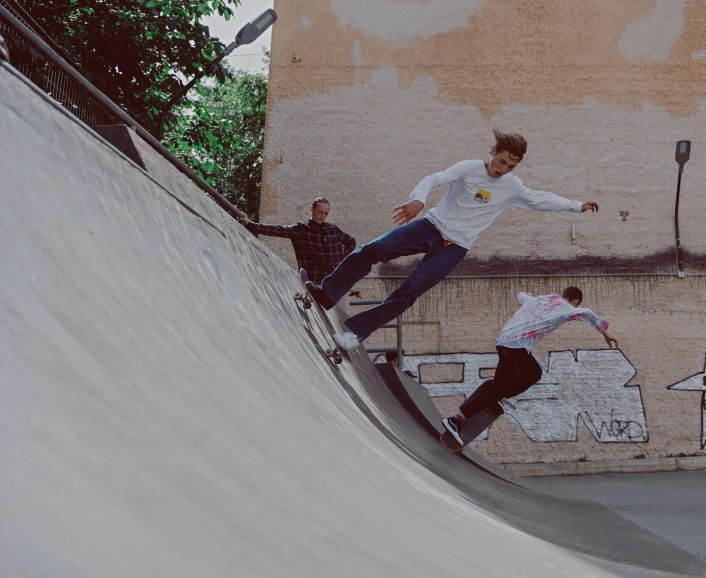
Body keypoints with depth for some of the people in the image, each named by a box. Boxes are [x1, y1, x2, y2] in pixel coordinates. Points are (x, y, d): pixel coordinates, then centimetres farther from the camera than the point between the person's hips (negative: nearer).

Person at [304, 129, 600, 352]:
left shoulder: (512, 188, 1)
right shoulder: (469, 168, -8)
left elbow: (541, 200, 14)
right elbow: (434, 179, -20)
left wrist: (577, 206, 14)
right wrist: (417, 199, -40)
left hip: (454, 247, 1)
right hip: (431, 227, 0)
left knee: (407, 294, -11)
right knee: (370, 251, -16)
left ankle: (355, 331, -5)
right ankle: (326, 294, -6)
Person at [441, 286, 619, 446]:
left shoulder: (539, 299, 27)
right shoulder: (565, 308, 8)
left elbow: (521, 295, 45)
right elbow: (585, 314, -6)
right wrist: (604, 332, 3)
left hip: (504, 339, 9)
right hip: (517, 345, -9)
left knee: (533, 373, 22)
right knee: (500, 386, -12)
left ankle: (492, 402, 11)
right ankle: (457, 419, -23)